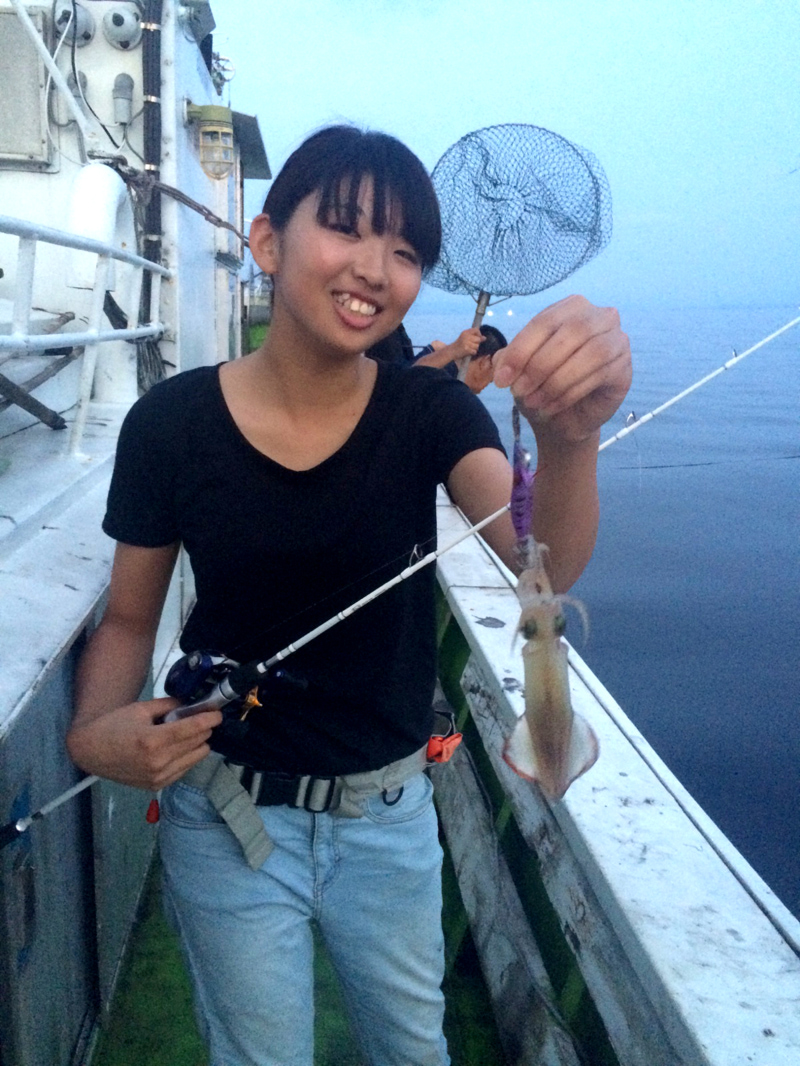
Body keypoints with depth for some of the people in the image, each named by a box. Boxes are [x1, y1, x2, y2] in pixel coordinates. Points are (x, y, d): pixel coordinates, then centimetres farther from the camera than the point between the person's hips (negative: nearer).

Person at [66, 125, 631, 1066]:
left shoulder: (430, 408, -12)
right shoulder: (172, 423, -14)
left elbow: (545, 565, -28)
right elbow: (128, 620, -3)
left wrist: (568, 436, -48)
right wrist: (94, 731, -23)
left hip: (390, 813, 2)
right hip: (231, 818, -1)